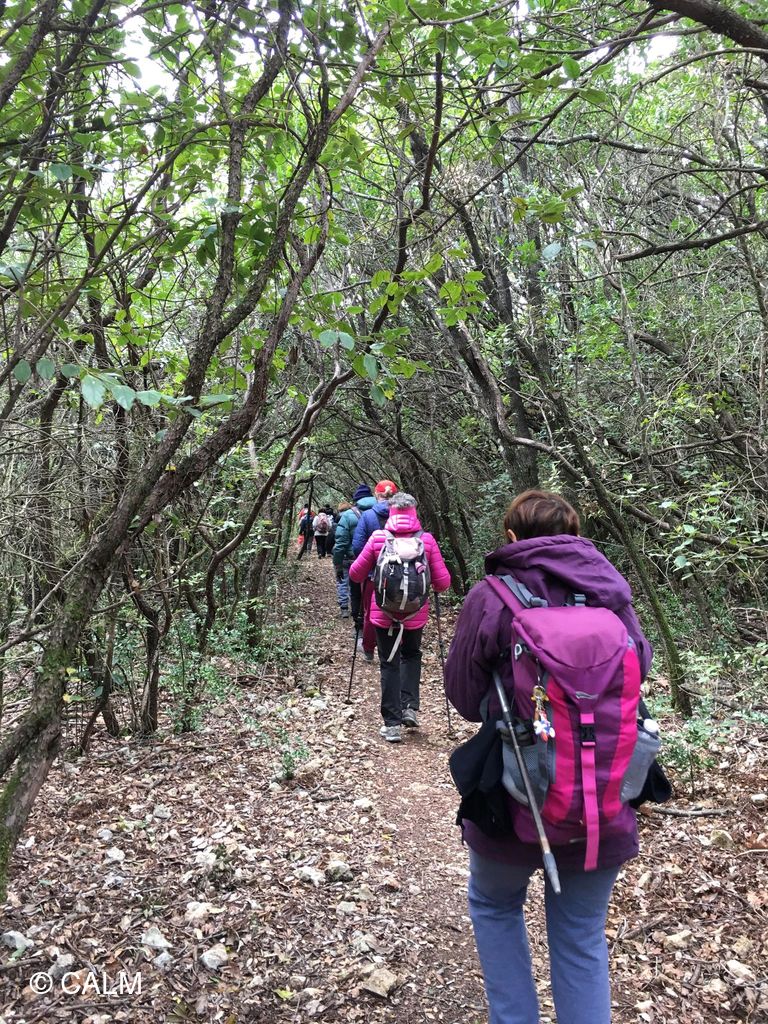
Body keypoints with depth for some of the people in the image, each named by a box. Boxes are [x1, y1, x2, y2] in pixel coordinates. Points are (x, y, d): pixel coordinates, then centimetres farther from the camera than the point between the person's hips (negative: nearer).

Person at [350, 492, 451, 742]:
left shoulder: (378, 538, -8)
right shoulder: (427, 540, -8)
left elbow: (356, 574, -3)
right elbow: (443, 582, -6)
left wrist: (373, 577, 19)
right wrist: (435, 587, 16)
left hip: (384, 613, -1)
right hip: (416, 613, 1)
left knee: (389, 664, 10)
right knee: (411, 655, 26)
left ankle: (392, 723, 9)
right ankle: (410, 707, 15)